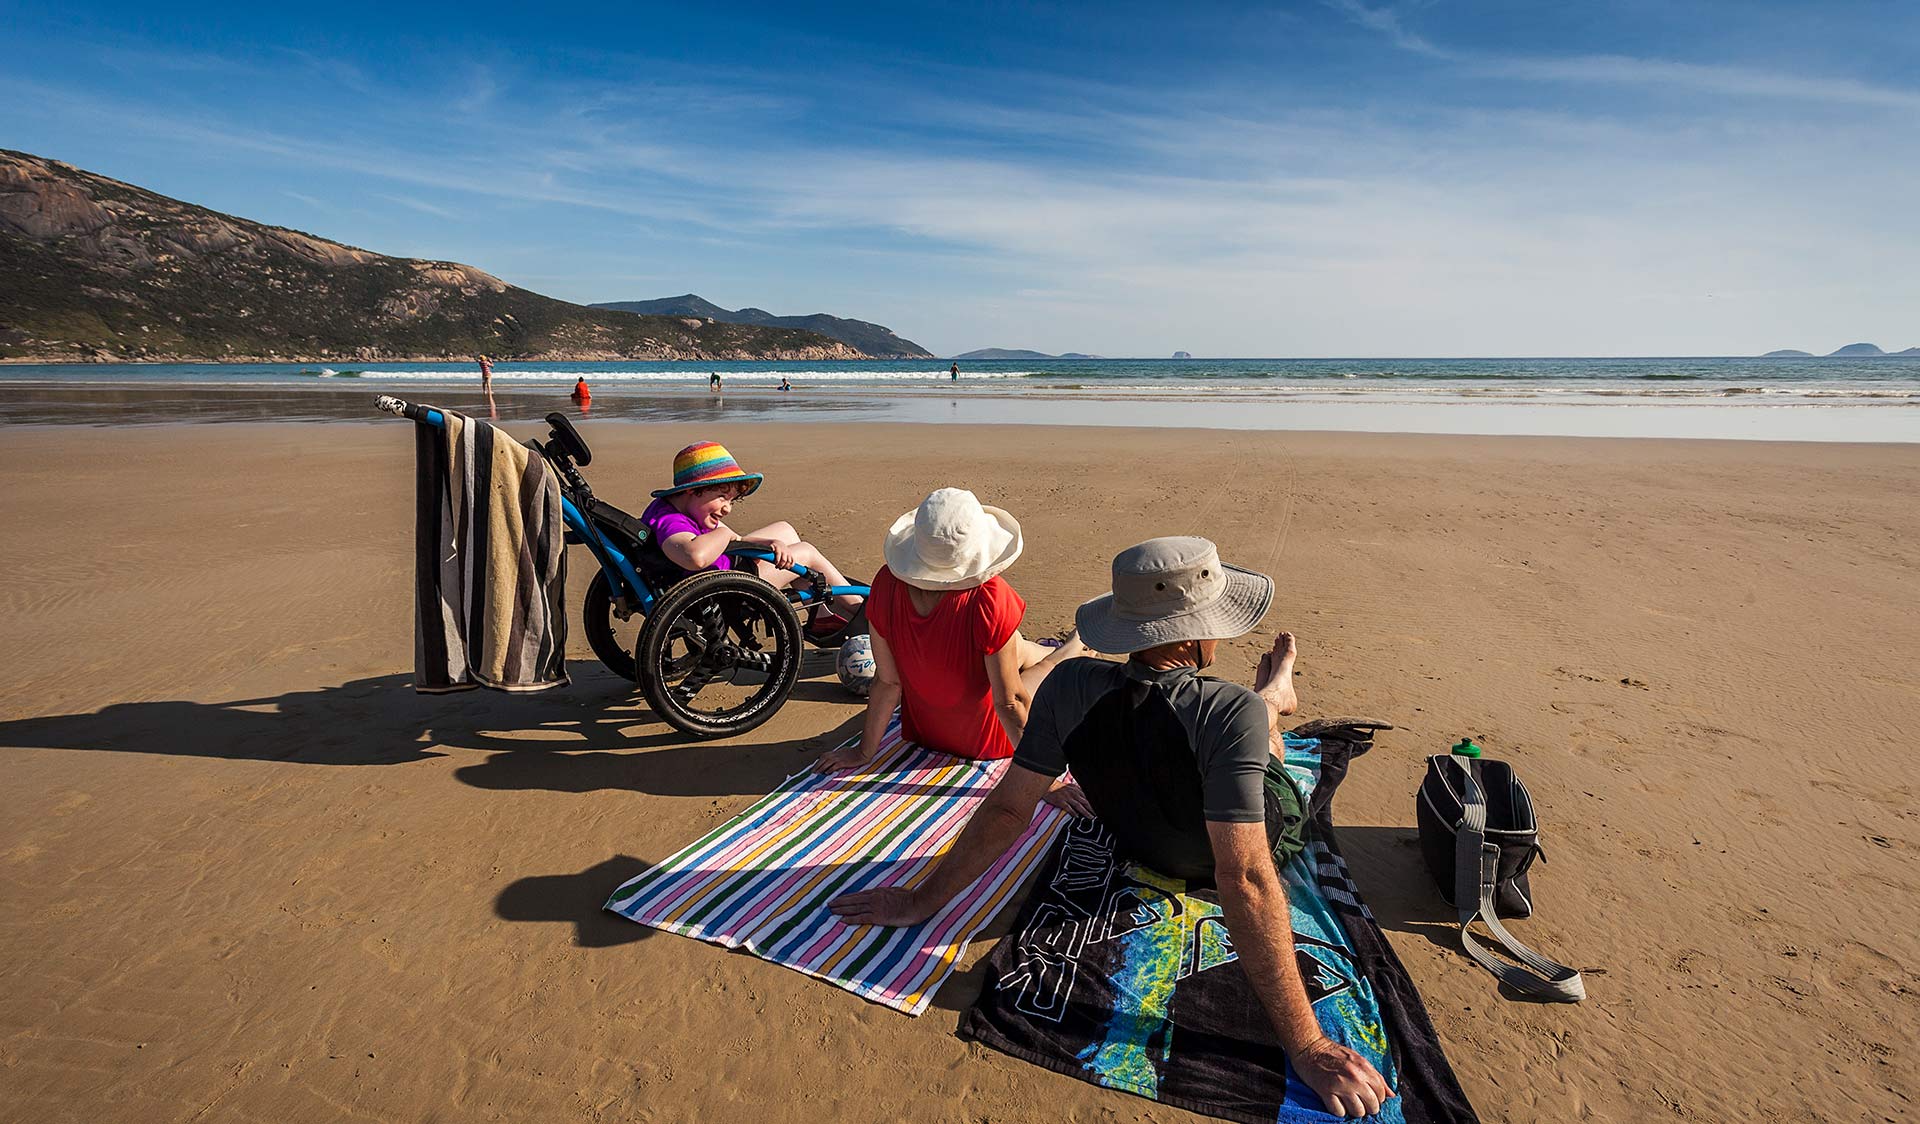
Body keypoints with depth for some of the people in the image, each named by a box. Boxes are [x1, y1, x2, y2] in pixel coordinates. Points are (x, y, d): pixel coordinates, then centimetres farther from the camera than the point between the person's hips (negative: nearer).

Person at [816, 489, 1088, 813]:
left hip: (923, 733, 4)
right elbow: (1010, 702, -29)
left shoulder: (887, 584, -24)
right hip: (988, 741, -4)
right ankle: (1073, 649, 56)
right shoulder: (989, 599, -38)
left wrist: (864, 750, 2)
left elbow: (887, 681, -13)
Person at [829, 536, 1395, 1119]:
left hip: (1142, 845, 3)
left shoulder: (1069, 687, -31)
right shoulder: (1235, 716, -43)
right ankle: (1274, 696, 66)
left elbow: (1007, 809, -26)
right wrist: (1305, 1045, -36)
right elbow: (1245, 879, -43)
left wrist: (920, 900, -14)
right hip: (1265, 829, -2)